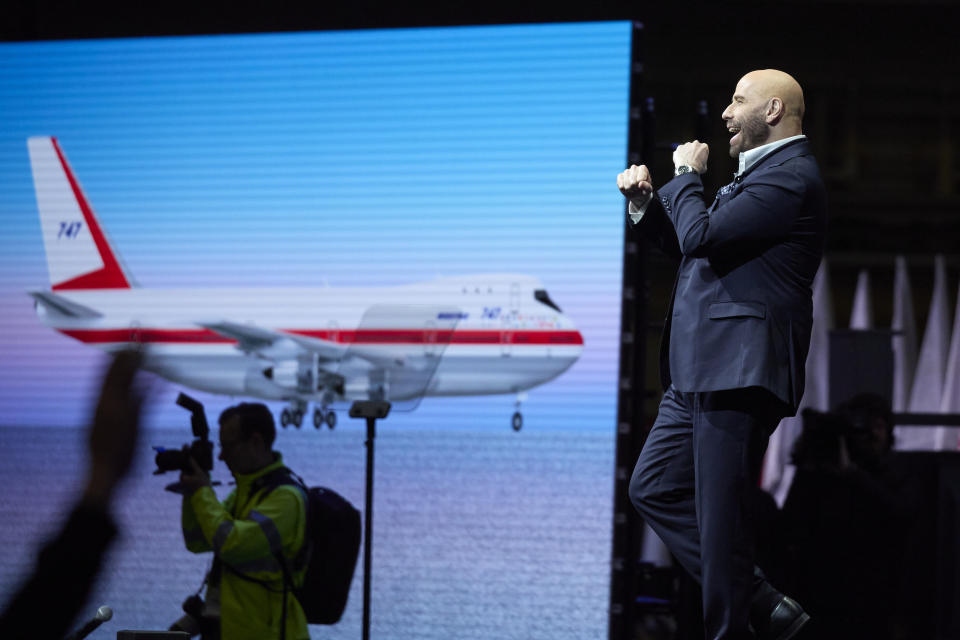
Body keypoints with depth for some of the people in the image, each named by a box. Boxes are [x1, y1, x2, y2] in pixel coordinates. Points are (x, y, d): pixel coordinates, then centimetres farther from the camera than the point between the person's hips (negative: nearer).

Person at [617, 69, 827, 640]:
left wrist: (686, 177, -3)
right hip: (700, 372, 11)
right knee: (654, 488, 13)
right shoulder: (760, 174, 22)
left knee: (721, 517, -8)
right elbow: (688, 248, 26)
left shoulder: (791, 176, -12)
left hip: (740, 372, -11)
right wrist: (646, 203, 11)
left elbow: (702, 236, -20)